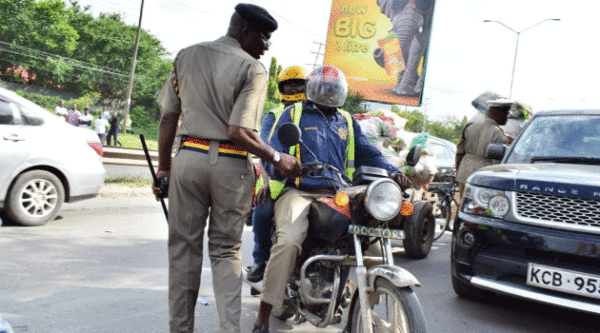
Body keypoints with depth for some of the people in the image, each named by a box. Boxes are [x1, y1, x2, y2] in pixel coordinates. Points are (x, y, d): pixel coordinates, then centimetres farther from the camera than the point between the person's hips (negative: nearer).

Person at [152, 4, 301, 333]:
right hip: (231, 165, -3)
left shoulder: (186, 55, 11)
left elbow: (168, 117, 8)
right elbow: (239, 132, -14)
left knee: (183, 248, 11)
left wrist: (164, 168, 13)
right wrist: (278, 159, -3)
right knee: (226, 250, 9)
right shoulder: (252, 68, -5)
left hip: (188, 157, 3)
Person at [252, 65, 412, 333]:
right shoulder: (294, 114, 13)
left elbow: (367, 153, 19)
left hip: (338, 194, 4)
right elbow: (274, 154, 4)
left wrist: (392, 172, 0)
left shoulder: (347, 121, 26)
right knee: (289, 241, -30)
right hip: (299, 191, -4)